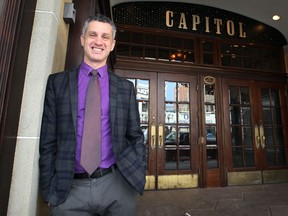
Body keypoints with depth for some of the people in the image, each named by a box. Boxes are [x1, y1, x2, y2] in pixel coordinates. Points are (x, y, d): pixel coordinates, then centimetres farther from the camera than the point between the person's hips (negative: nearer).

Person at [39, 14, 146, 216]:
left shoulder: (126, 87, 3)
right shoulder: (57, 82, 2)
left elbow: (135, 137, 5)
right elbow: (47, 140, 1)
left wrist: (138, 176, -2)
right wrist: (49, 188, -1)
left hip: (118, 186, 1)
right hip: (69, 190, 0)